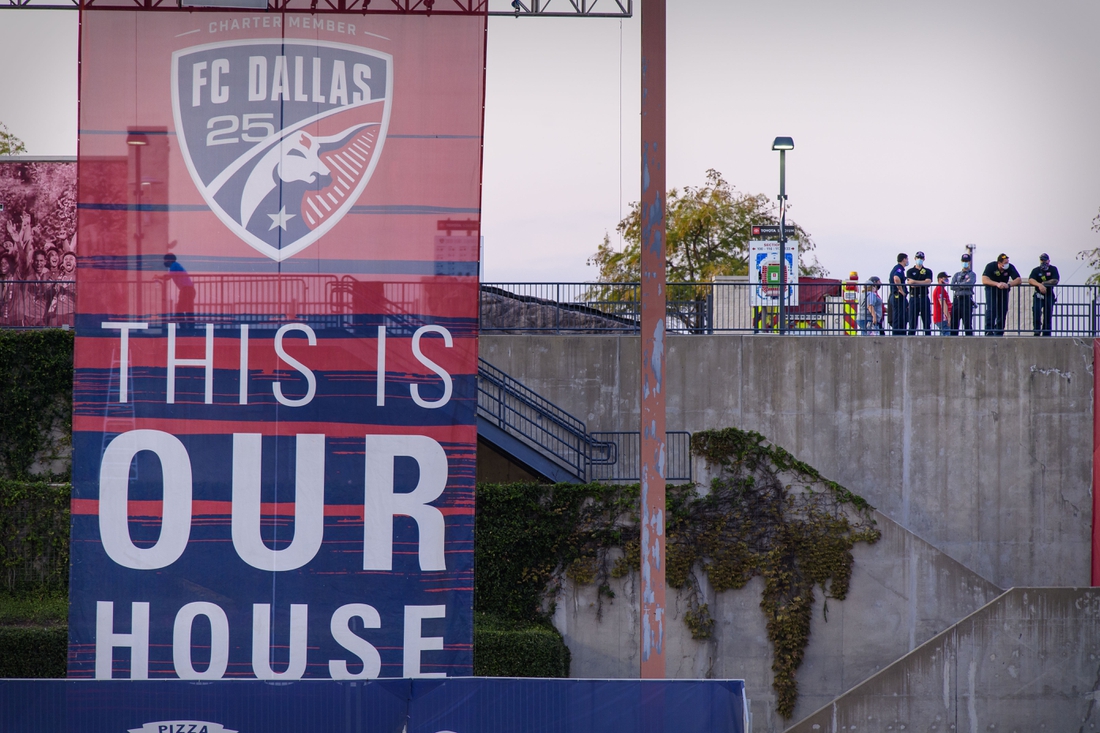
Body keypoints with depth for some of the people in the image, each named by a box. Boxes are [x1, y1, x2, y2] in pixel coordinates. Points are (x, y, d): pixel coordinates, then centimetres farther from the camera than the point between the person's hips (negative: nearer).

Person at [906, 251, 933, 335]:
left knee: (927, 321, -1)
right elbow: (911, 283, -6)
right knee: (912, 320, -1)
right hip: (914, 297, 0)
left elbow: (928, 282, -7)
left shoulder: (928, 271, 11)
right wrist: (922, 283, -8)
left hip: (924, 297, 0)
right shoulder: (910, 271, 10)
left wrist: (915, 282, -11)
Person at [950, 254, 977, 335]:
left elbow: (969, 284, -10)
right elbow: (952, 286, 6)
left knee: (967, 322, -7)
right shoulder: (957, 275, 21)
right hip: (957, 299, 4)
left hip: (967, 299, -4)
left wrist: (958, 285, 0)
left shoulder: (972, 274, 8)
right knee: (954, 322, 1)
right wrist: (962, 286, -4)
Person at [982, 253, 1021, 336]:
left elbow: (1018, 280, -20)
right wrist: (997, 284, -45)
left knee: (1003, 310, -2)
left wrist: (1008, 284, -40)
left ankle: (999, 333, 6)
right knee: (991, 309, -19)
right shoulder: (991, 266, -21)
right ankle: (989, 331, -22)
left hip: (1004, 290, 3)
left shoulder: (1010, 267, -15)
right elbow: (984, 280, -31)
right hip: (991, 289, -3)